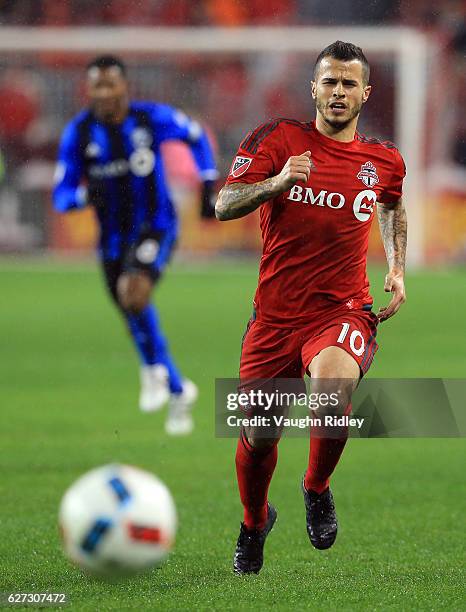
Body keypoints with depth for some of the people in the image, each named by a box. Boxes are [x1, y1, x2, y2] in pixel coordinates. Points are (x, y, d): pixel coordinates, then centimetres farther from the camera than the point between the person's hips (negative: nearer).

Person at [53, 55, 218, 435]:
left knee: (133, 290, -30)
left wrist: (209, 186, 4)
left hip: (156, 227, -4)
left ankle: (154, 370, -6)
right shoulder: (78, 133, -7)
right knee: (136, 318, 9)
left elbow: (197, 137, 10)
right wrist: (84, 195, -27)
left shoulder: (152, 118, -10)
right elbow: (61, 197, -5)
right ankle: (179, 393, 31)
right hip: (113, 239, 4)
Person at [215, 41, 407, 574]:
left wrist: (397, 270, 16)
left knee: (332, 390, -33)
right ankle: (254, 523, 39)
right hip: (276, 314, 1)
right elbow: (223, 207, -10)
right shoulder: (277, 139, -1)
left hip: (343, 310, -1)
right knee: (258, 438, 5)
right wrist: (277, 182, -27)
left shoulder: (384, 160, 6)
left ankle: (317, 490, -4)